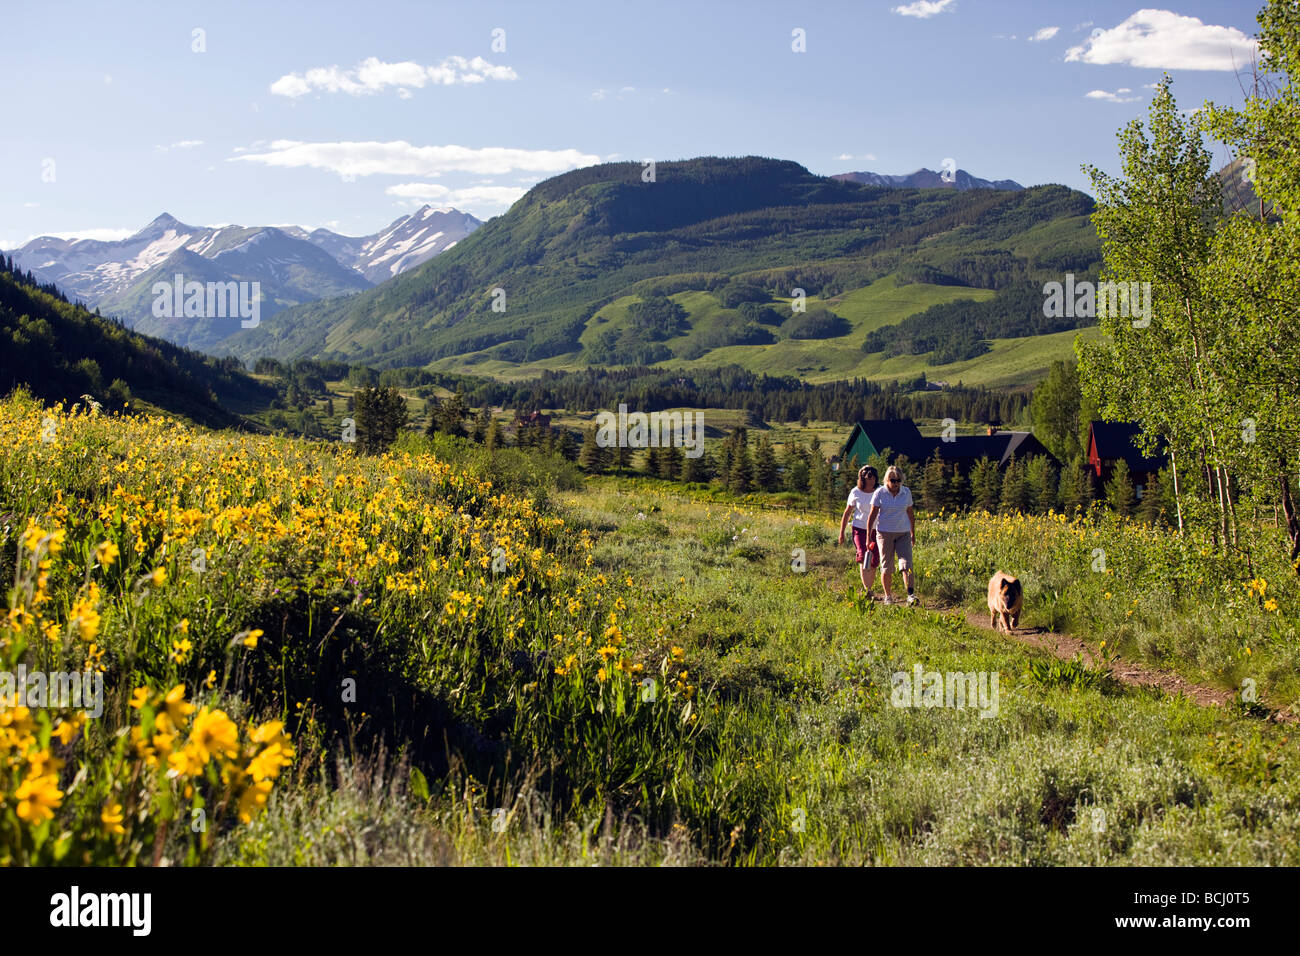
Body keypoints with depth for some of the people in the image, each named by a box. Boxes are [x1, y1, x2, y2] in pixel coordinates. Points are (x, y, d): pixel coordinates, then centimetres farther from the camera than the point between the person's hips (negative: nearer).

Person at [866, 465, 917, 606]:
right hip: (885, 533, -2)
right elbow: (872, 515, -3)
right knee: (887, 568, 2)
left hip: (903, 533, 2)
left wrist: (913, 533, 19)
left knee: (906, 564, -11)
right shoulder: (880, 493, -6)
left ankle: (911, 594, -16)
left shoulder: (906, 492, 3)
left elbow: (910, 513, 14)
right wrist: (868, 537, -7)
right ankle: (888, 596, 14)